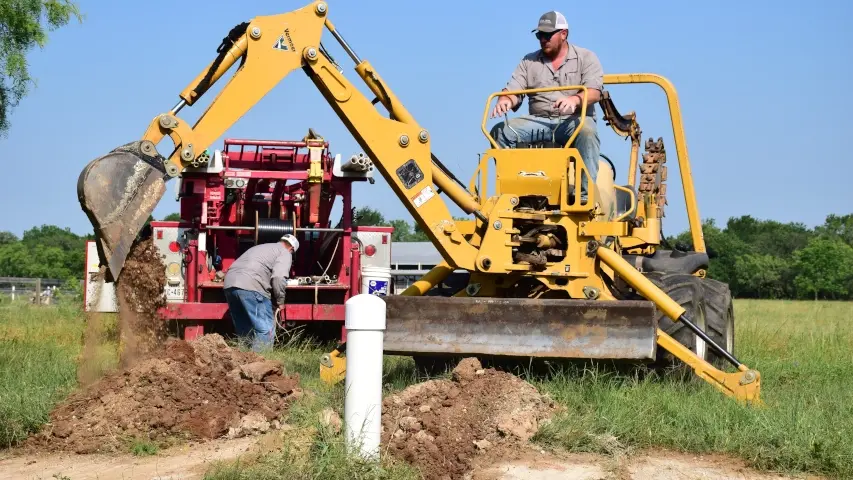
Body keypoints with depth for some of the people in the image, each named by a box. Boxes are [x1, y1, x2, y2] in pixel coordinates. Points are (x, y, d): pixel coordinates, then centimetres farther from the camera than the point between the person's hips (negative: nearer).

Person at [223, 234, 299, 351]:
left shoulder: (260, 247, 36)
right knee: (266, 330, -4)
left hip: (229, 284, 8)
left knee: (244, 331, 17)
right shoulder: (285, 253, 11)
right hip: (250, 287, -8)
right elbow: (279, 277, -6)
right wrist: (280, 301, 5)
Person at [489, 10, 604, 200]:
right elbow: (513, 90, 5)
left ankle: (585, 193, -38)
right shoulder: (529, 62, 14)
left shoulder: (586, 58, 5)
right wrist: (505, 100, -21)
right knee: (500, 131, -21)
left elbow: (594, 92, -9)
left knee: (587, 130, -38)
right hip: (538, 121, 3)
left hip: (573, 121, -3)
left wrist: (575, 99, -33)